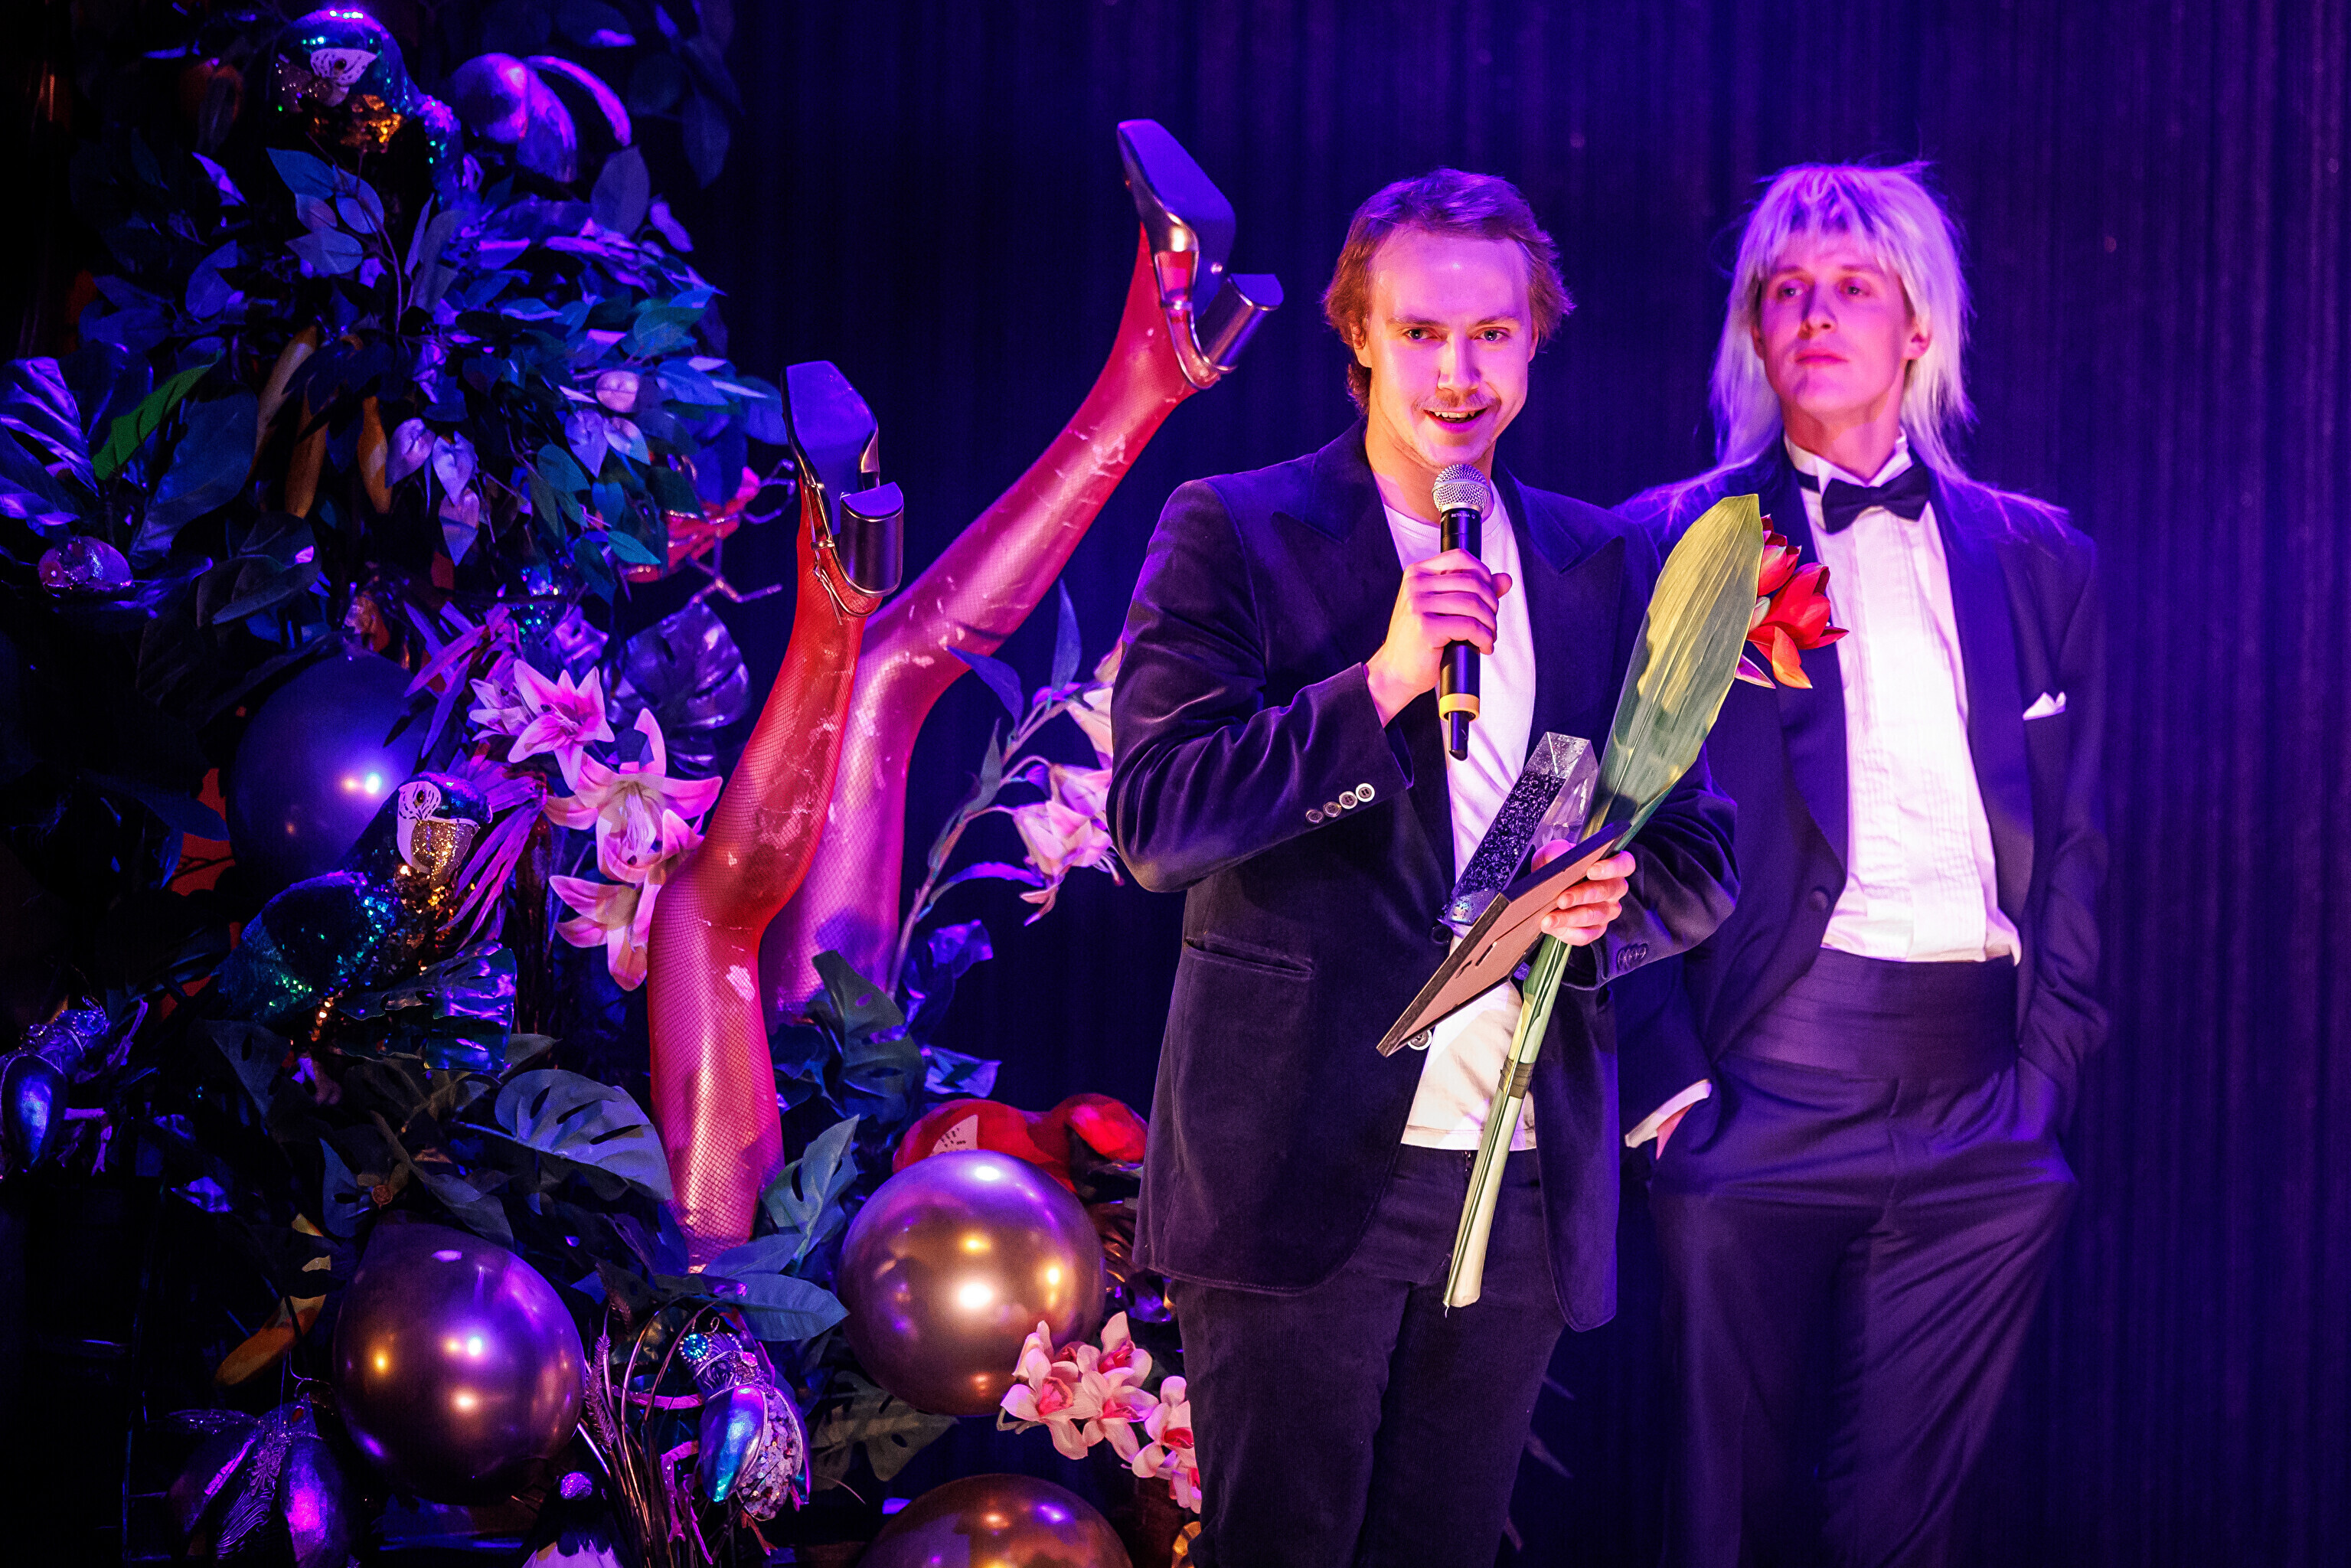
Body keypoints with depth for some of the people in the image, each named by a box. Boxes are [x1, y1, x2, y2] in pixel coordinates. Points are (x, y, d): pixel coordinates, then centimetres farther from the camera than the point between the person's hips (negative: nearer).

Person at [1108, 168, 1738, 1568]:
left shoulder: (1602, 564, 12)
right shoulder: (1234, 534, 0)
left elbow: (1701, 860, 14)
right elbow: (1154, 824, -10)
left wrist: (1611, 901, -10)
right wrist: (1382, 681, -20)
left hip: (1529, 1185, 4)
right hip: (1303, 1170, -4)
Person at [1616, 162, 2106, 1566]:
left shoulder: (2041, 560, 13)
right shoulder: (1676, 544, 4)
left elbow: (2076, 848, 13)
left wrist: (2046, 1071, 4)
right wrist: (1672, 1078, -6)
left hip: (1982, 1131, 2)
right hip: (1761, 1097, -2)